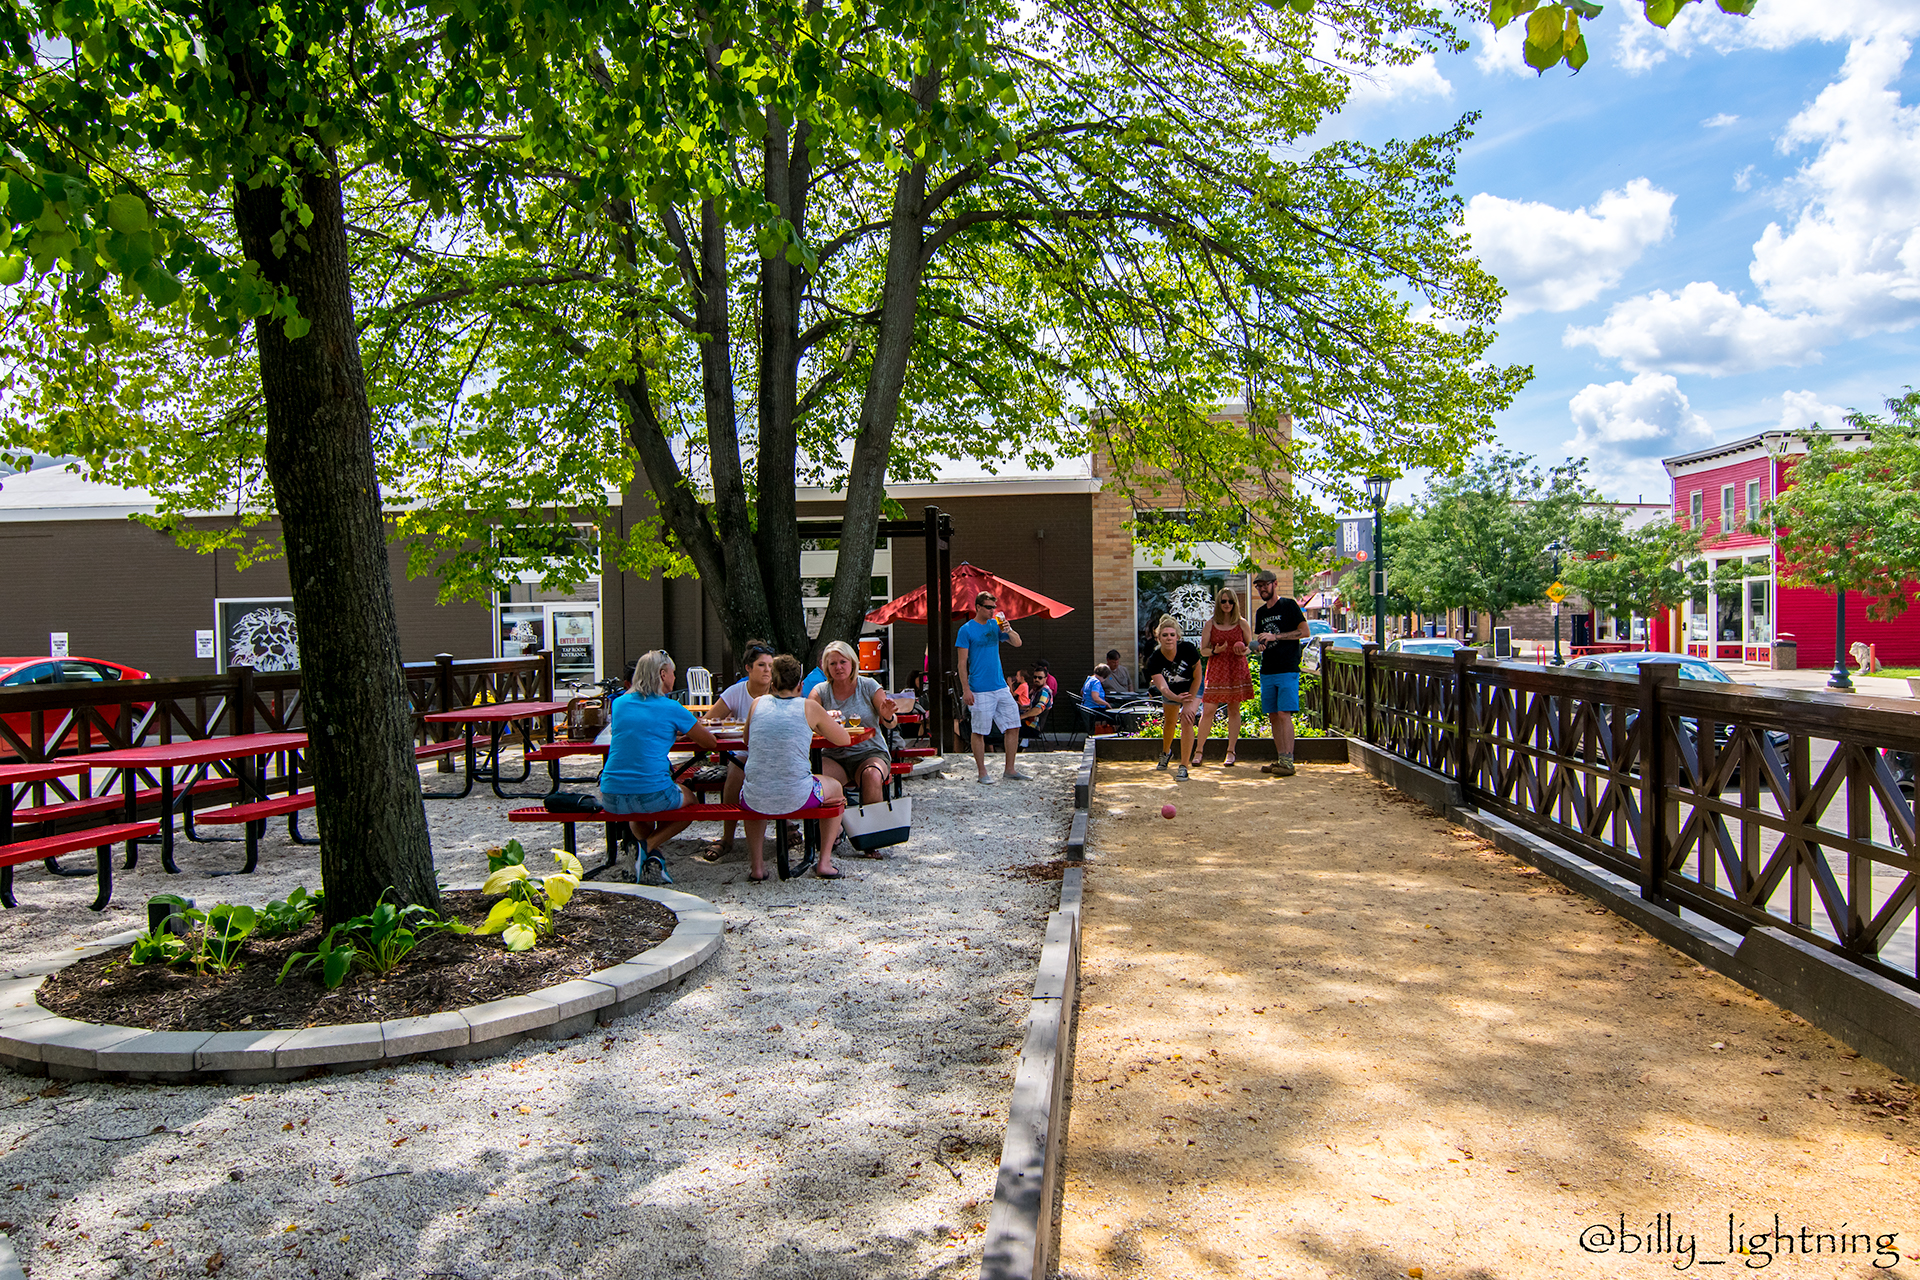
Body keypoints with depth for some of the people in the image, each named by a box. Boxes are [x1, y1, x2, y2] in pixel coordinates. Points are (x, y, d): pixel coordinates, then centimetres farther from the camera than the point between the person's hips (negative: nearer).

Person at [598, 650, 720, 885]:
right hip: (653, 796, -5)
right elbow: (710, 743, 7)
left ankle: (649, 855, 15)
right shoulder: (671, 709, -3)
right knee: (689, 800, 28)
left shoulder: (619, 704, 10)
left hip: (612, 799, 5)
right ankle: (649, 845, 3)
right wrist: (691, 732, 28)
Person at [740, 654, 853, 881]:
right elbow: (844, 740, 10)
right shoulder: (809, 707, -1)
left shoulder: (758, 703, 6)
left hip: (756, 800, 3)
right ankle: (824, 862, 25)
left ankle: (756, 866, 34)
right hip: (797, 798, -2)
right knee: (835, 788, 30)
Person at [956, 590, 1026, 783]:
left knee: (1013, 727, 5)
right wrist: (966, 690, -12)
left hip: (1001, 687, 6)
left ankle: (1011, 770, 14)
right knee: (979, 731, 0)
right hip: (980, 691, -6)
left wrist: (1009, 630, -8)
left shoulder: (996, 626, 10)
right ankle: (982, 773, 11)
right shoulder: (966, 630, -5)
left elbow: (1017, 643, 13)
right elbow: (962, 663, -6)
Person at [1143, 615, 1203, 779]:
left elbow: (1197, 677, -19)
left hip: (1192, 688, -2)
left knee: (1186, 721, -21)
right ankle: (1165, 753, 52)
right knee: (1169, 723, 19)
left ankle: (1183, 767, -15)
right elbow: (1163, 688, -37)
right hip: (1171, 692, 2)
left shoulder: (1188, 649, -32)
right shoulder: (1154, 660, -30)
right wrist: (1178, 699, -58)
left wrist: (1189, 701, -21)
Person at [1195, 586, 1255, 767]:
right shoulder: (1210, 624, 4)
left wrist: (1243, 651, -12)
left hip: (1237, 670, 0)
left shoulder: (1242, 623, 5)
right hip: (1216, 670, 0)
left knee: (1233, 710, 2)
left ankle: (1231, 752, 9)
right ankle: (1199, 751, 6)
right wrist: (1215, 651, -16)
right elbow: (1202, 650, 5)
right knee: (1207, 710, -4)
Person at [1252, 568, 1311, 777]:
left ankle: (1288, 762, -14)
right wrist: (1259, 645, 1)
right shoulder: (1260, 612, 18)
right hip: (1267, 671, 7)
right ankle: (1280, 760, 9)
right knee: (1273, 716, 5)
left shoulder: (1288, 605, -2)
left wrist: (1275, 636, -12)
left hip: (1287, 669, -7)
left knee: (1284, 714, -13)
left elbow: (1305, 632, -8)